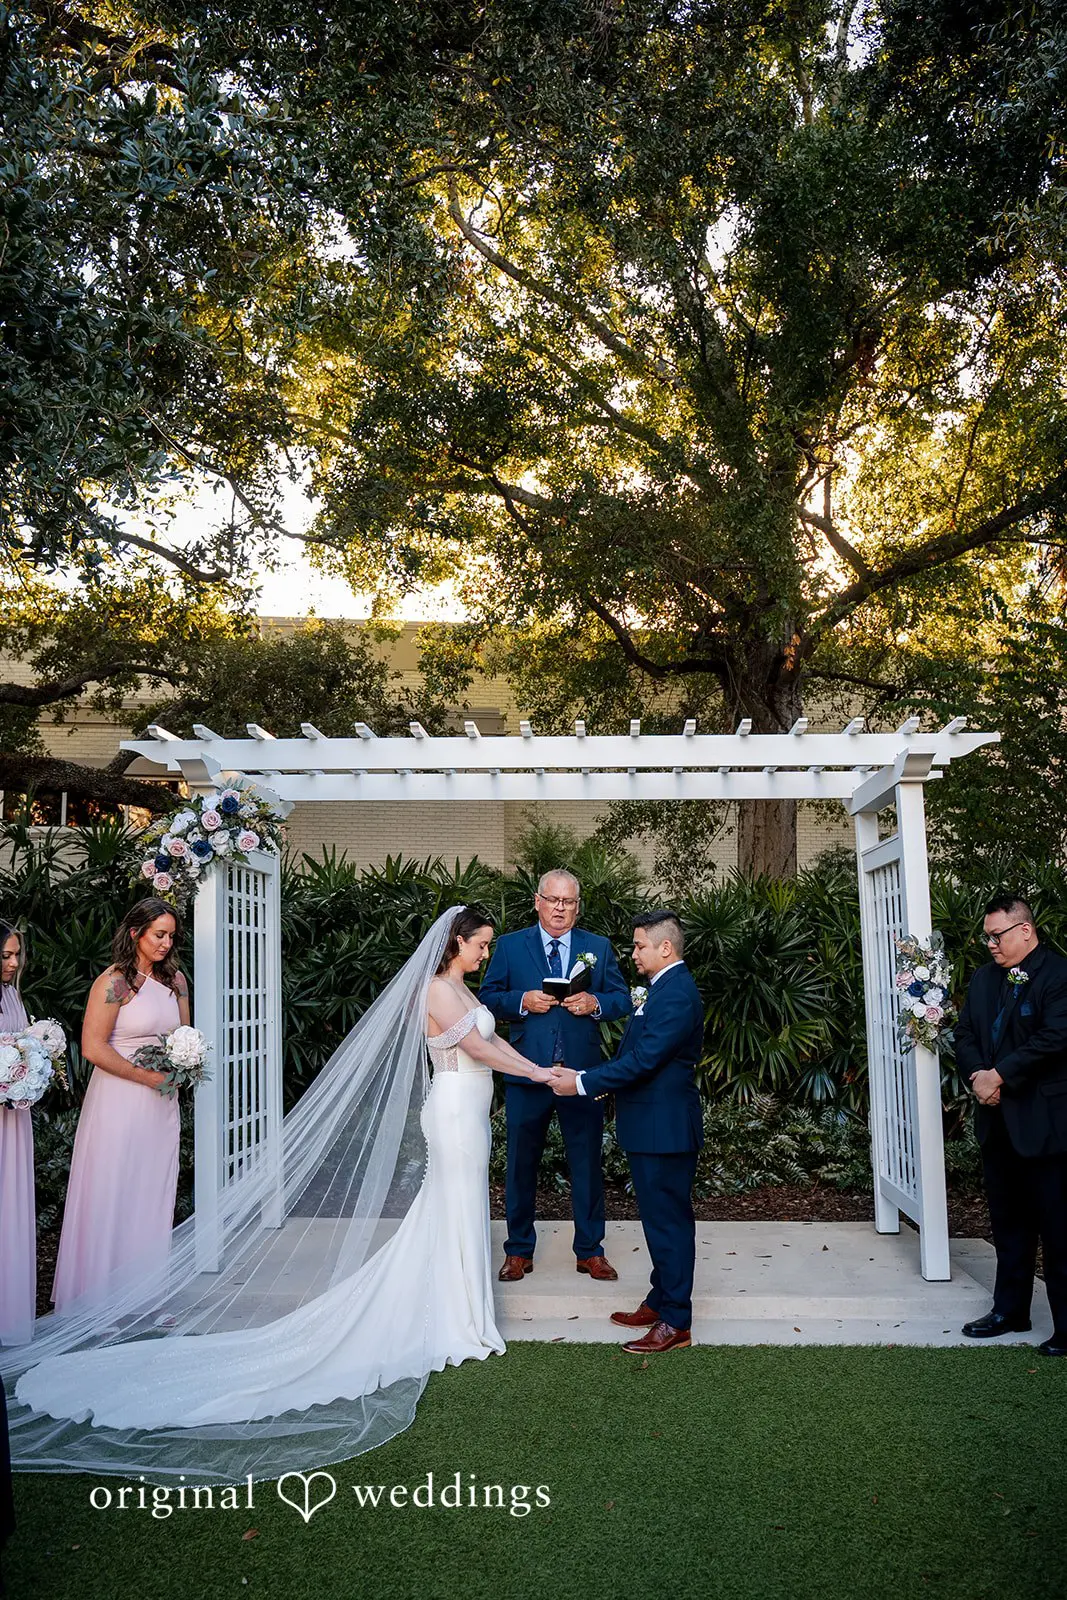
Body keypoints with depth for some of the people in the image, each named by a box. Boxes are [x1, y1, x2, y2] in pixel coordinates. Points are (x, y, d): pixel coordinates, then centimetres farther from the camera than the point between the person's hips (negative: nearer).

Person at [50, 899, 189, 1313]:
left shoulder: (175, 979, 8)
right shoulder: (114, 982, -12)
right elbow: (93, 1047, -17)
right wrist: (147, 1076, -15)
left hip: (162, 1103, 6)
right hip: (119, 1101, -6)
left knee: (155, 1197, 11)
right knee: (112, 1197, 1)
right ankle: (102, 1300, 14)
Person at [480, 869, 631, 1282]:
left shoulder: (599, 948, 6)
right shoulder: (510, 946, 3)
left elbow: (623, 999, 6)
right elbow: (487, 998, 2)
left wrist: (595, 1003, -14)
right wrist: (523, 1000, -16)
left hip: (582, 1073, 1)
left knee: (587, 1163, 9)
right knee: (521, 1163, 9)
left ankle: (589, 1251, 24)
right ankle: (519, 1251, 25)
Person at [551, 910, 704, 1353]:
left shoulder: (676, 994, -21)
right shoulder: (667, 988, 12)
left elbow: (642, 1060, -25)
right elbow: (641, 1054, 15)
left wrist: (583, 1083, -19)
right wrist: (589, 1078, 8)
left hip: (664, 1128, -10)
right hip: (654, 1124, 10)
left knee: (668, 1220, -1)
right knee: (662, 1217, 19)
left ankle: (675, 1323, 8)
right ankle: (661, 1300, 32)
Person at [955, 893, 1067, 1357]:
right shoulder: (983, 979, 11)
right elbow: (965, 1033, 10)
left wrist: (999, 1075, -18)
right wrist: (976, 1075, -9)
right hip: (997, 1121, 7)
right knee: (1008, 1222, 17)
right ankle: (1010, 1311, 29)